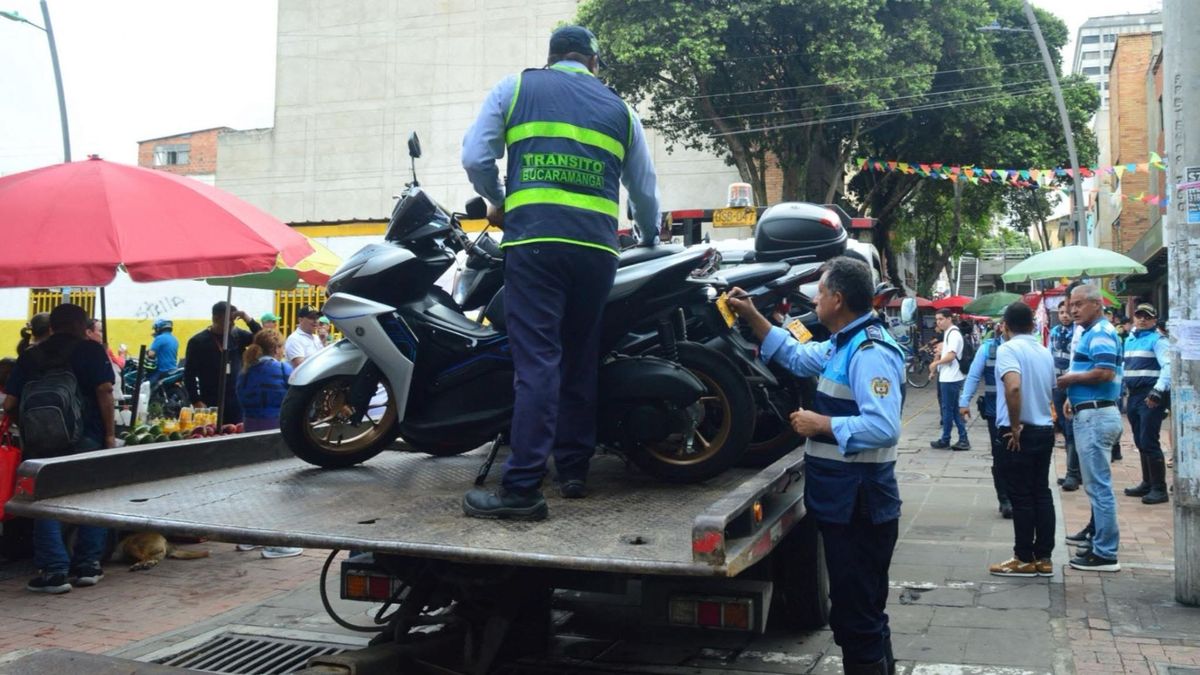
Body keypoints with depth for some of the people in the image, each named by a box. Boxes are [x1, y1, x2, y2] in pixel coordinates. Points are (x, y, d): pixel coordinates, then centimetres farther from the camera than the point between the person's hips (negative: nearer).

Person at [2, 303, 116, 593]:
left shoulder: (29, 356, 12)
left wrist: (26, 428, 25)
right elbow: (104, 391, -8)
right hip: (85, 438, -2)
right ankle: (88, 564, 12)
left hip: (40, 440, 2)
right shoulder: (91, 350, 3)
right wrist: (110, 434, -5)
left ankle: (54, 569, 3)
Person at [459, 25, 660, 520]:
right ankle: (573, 471, 19)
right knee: (580, 358, 13)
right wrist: (651, 239, 45)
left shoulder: (516, 87, 14)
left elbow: (475, 156, 5)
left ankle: (522, 488, -12)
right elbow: (645, 190, 27)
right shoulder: (619, 109, 21)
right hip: (597, 246, 3)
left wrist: (497, 202, 24)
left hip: (534, 238, -3)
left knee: (537, 361, -9)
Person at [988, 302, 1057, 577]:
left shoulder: (1008, 349, -12)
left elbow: (1013, 386, -28)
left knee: (1021, 496, 0)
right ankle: (1043, 558, 15)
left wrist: (1015, 425, -20)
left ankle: (1024, 559, 7)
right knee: (1042, 493, 11)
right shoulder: (1045, 352, 11)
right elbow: (1051, 391, 18)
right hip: (1045, 429, 7)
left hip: (1019, 432, -7)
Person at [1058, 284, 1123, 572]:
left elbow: (1104, 373, -26)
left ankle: (1105, 554, -3)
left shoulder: (1100, 333, -14)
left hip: (1095, 416, -11)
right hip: (1089, 414, 11)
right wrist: (1073, 396, 11)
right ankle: (1098, 538, 27)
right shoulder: (1090, 332, 18)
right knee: (1097, 484, 17)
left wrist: (1071, 379, -12)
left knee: (1098, 485, -7)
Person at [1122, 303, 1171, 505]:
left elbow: (1168, 366, -18)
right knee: (1140, 442, 13)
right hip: (1134, 395, 8)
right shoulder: (1129, 340, 17)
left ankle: (1159, 488, -3)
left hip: (1151, 397, -8)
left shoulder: (1157, 340, -7)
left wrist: (1158, 391, -27)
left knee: (1149, 442, -10)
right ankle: (1147, 483, 24)